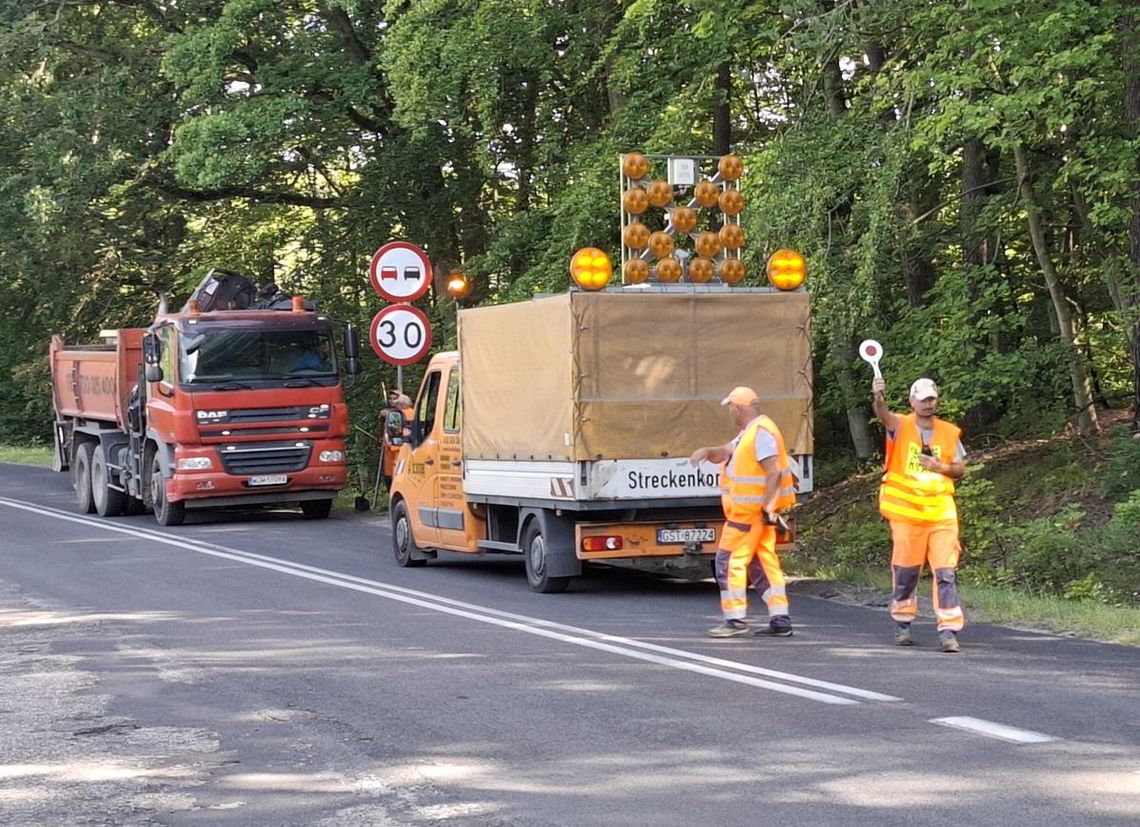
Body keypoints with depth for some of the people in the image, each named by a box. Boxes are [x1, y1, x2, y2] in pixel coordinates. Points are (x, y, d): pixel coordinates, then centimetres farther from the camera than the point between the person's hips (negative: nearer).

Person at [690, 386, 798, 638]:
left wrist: (768, 507, -24)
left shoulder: (761, 432, -17)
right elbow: (727, 452, 22)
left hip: (750, 511, -10)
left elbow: (774, 471, -23)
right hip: (751, 510, 10)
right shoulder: (750, 432, 15)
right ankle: (780, 620, 10)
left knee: (729, 560, -4)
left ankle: (735, 620, -2)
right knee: (762, 561, 10)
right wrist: (707, 452, 1)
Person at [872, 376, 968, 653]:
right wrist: (878, 397, -46)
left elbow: (960, 468, 14)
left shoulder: (949, 432, 8)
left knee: (945, 572, -7)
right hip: (905, 510, -1)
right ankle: (902, 624, 24)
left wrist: (941, 467, -8)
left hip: (940, 510, 1)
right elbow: (884, 415, -23)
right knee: (905, 571, 6)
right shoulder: (901, 425, -1)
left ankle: (948, 631, -8)